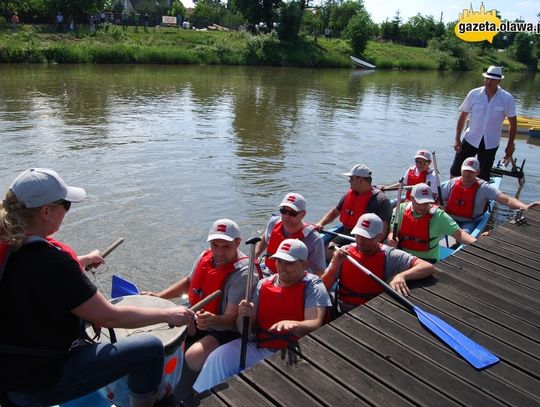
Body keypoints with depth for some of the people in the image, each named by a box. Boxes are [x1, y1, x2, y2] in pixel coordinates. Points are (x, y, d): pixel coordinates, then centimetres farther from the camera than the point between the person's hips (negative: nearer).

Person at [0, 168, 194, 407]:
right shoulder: (49, 262, -31)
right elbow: (110, 317, -27)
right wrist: (168, 314, -14)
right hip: (39, 386, -9)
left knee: (84, 310, 30)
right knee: (150, 349, -7)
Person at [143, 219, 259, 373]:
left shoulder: (243, 273, -25)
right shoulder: (205, 256, -3)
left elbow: (231, 319, -27)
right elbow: (189, 282, 17)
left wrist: (212, 320, -48)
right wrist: (159, 296, 7)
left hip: (227, 330, -7)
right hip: (198, 319, 8)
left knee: (194, 356, -30)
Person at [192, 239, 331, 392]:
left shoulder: (313, 286, -4)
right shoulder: (263, 284, 9)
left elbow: (315, 325, -20)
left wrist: (292, 325, -42)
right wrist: (244, 316, -17)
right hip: (258, 347, 5)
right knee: (218, 357, -12)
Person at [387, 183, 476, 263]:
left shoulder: (438, 215, -4)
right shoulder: (401, 210, 2)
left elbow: (458, 233, -10)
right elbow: (391, 231, 5)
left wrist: (476, 244, -26)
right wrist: (391, 239, -19)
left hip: (427, 259, -1)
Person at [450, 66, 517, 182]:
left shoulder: (507, 99, -9)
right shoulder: (474, 94, -8)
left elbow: (513, 123, -1)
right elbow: (462, 116, 0)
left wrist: (510, 145, -1)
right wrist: (457, 139, -3)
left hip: (490, 143, -1)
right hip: (470, 139, 1)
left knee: (483, 176, 9)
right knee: (455, 171, 1)